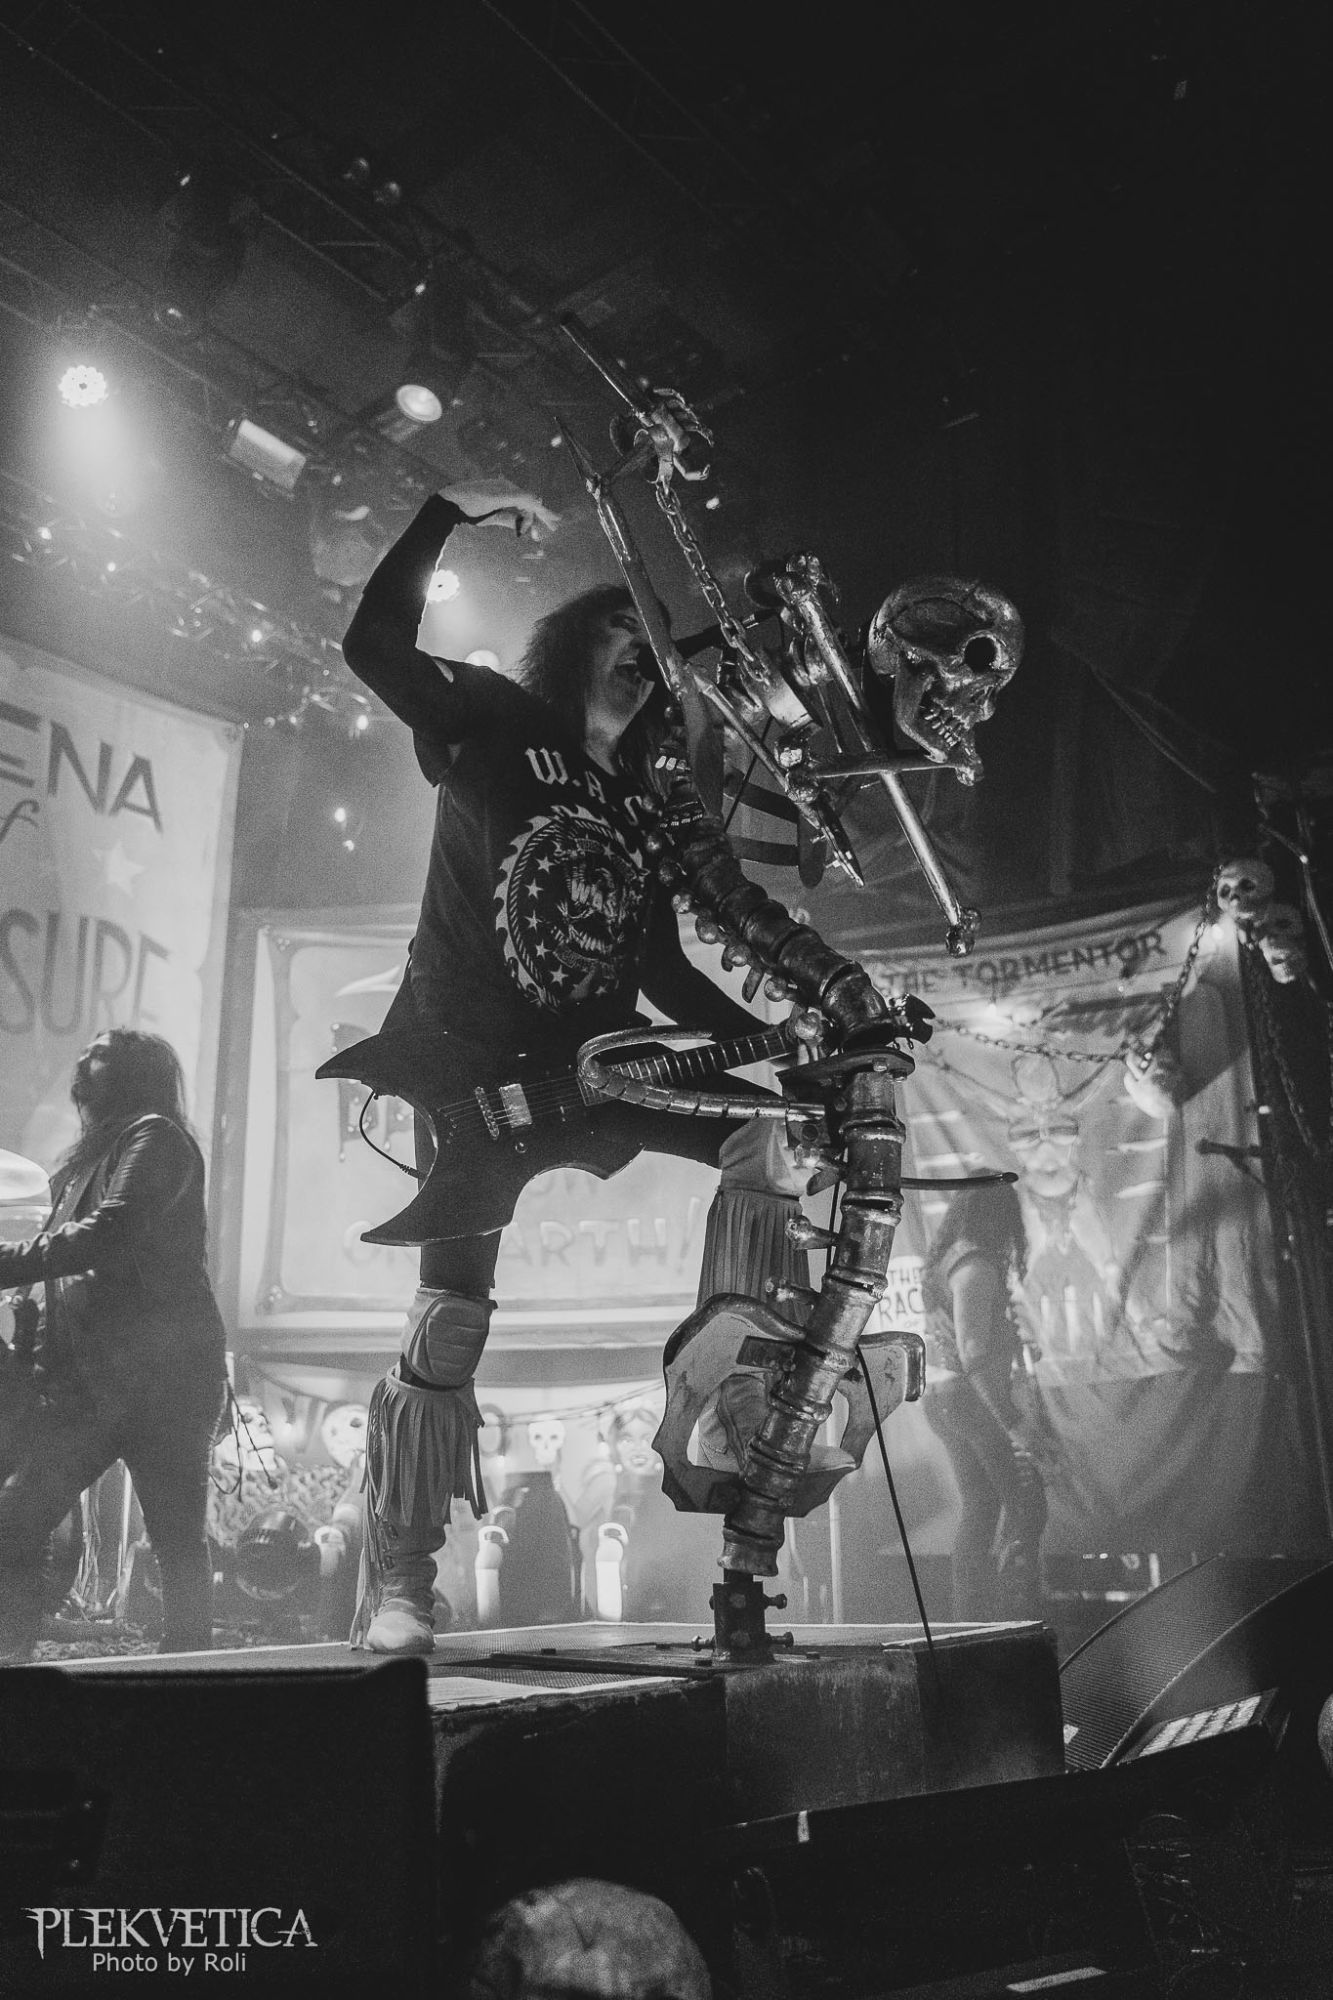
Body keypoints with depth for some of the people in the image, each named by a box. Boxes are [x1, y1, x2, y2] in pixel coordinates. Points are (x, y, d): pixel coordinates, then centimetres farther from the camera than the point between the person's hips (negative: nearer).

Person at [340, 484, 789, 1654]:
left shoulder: (643, 803, 14)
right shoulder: (495, 725, 1)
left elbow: (662, 969, 14)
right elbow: (374, 642, -14)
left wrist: (772, 1043, 7)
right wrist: (452, 512, -16)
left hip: (593, 1055, 5)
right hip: (474, 1053, -5)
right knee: (453, 1316, -12)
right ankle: (396, 1588, 1)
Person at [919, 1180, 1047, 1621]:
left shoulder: (943, 1259, 15)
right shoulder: (976, 1264, -14)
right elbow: (972, 1352, -21)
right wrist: (1006, 1417, -21)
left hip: (939, 1394, 10)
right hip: (968, 1394, -10)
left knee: (979, 1508, 14)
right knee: (1025, 1502, -6)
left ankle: (970, 1619, 17)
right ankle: (1015, 1616, -10)